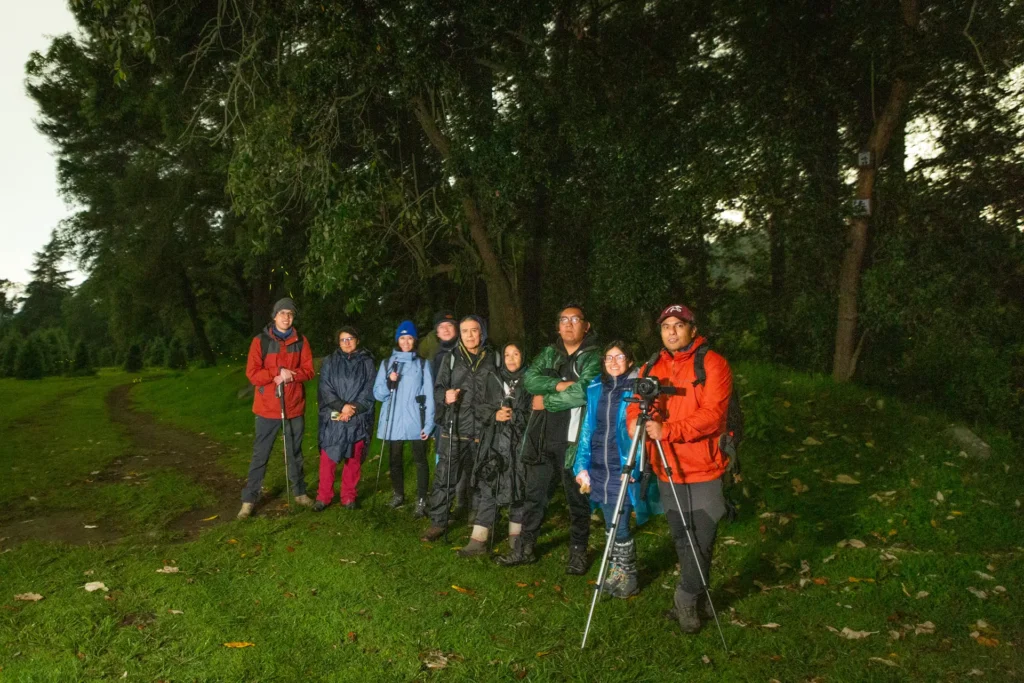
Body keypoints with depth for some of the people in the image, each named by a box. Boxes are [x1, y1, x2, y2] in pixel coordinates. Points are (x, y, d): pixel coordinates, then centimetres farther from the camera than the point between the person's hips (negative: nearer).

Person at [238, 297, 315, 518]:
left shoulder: (301, 341, 4)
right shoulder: (260, 341, -3)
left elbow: (308, 371, 0)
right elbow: (252, 373, -9)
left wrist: (290, 375, -18)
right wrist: (278, 372, -18)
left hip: (294, 407, 2)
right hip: (267, 408, -2)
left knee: (295, 453, 15)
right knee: (259, 456, 4)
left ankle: (300, 493, 28)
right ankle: (249, 500, 12)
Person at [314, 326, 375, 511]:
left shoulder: (367, 362, 5)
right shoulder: (330, 362, 7)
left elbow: (369, 390, 0)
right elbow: (325, 388, -1)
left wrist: (353, 409, -12)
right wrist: (342, 406, -14)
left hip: (358, 419, 0)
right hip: (333, 418, 0)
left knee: (354, 459, 6)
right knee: (328, 458, 1)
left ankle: (349, 497, 18)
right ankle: (323, 497, 12)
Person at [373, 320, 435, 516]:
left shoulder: (423, 364, 3)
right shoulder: (387, 363, 8)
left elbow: (429, 395, -1)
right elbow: (378, 394, 6)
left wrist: (429, 423, -7)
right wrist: (389, 383, -15)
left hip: (416, 422, -2)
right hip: (393, 422, 2)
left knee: (420, 460, 0)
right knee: (394, 460, 12)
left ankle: (421, 500, 5)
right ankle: (398, 495, 29)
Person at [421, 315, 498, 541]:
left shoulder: (493, 358, 7)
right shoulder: (451, 358, 7)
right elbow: (438, 389, 5)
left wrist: (495, 415, 3)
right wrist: (445, 396, -16)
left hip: (483, 429, 0)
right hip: (454, 428, 0)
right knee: (445, 477, -4)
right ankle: (437, 523, 5)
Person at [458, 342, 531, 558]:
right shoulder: (493, 379, 12)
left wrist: (514, 416, -13)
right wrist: (495, 415, -8)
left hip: (519, 442, -2)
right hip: (494, 441, 2)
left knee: (518, 488, 2)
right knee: (487, 487, -2)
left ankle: (516, 535, 18)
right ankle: (479, 539, -2)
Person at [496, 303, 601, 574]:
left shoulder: (593, 357, -3)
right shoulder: (549, 353, 13)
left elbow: (583, 392, -18)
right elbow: (529, 378, -2)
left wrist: (546, 401, -10)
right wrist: (558, 385, -16)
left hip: (573, 439, -4)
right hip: (542, 436, 5)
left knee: (577, 497, 7)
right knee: (534, 494, 11)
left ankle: (578, 551, 22)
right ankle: (525, 547, 23)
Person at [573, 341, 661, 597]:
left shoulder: (637, 389, -5)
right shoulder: (596, 389, 9)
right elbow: (588, 428, 11)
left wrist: (633, 467, -17)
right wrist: (581, 466, 8)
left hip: (624, 468, -5)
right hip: (599, 468, 5)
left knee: (619, 527, -3)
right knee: (610, 526, 13)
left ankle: (628, 578, 16)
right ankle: (615, 574, 27)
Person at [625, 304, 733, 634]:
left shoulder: (712, 364, -7)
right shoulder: (651, 368, 11)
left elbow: (712, 415, -18)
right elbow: (635, 406, 9)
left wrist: (668, 431, -27)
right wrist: (635, 422, -14)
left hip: (704, 470, -5)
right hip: (667, 471, 5)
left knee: (702, 538, -2)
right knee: (681, 538, 15)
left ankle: (687, 596, 19)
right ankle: (696, 594, 34)